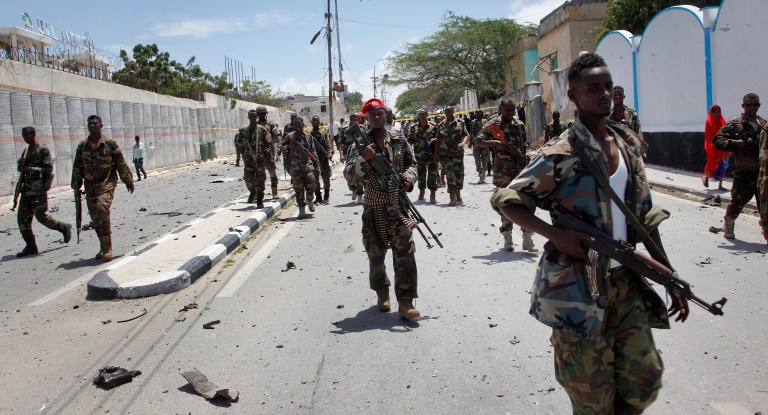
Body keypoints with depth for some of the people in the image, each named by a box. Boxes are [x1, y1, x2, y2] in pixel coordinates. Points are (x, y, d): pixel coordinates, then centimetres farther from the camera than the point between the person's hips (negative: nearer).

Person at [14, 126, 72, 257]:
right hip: (26, 190, 8)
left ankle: (64, 227, 15)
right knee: (22, 218, 2)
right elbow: (20, 168, 23)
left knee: (41, 216, -8)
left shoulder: (43, 150, -6)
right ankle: (31, 246, 7)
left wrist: (28, 168, -20)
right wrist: (20, 165, -1)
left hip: (38, 191, -8)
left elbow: (48, 169, -15)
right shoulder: (26, 151, 17)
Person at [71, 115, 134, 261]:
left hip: (107, 183, -5)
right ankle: (104, 248, 21)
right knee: (95, 218, 6)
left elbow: (121, 163, 2)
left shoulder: (110, 144, -1)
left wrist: (128, 180, 2)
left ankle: (107, 248, -19)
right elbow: (77, 166, 13)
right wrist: (76, 183, 6)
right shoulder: (82, 146, 9)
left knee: (102, 207, -25)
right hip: (90, 186, 5)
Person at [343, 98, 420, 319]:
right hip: (374, 210, -1)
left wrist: (408, 177, -5)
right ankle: (382, 293, 35)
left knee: (405, 253, -7)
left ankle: (405, 302, -3)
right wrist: (363, 158, -24)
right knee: (376, 254, 12)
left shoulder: (399, 142, 6)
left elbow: (412, 164, 17)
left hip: (399, 207, 1)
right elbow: (349, 177, -8)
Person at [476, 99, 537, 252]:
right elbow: (478, 141, -6)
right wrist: (494, 143, -20)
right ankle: (508, 240, 14)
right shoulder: (493, 124, 0)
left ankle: (528, 241, 5)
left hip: (521, 170, 3)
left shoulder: (519, 125, 13)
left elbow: (524, 146, 20)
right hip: (503, 171, -3)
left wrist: (526, 156, 4)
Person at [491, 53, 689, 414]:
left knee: (645, 378, 11)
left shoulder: (628, 143, 7)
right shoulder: (560, 156, -12)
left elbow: (645, 215, 12)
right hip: (578, 286, -6)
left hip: (626, 282, 6)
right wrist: (555, 234, -22)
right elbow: (505, 201, -8)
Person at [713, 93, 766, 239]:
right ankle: (728, 226, 24)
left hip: (763, 172, 4)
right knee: (737, 202, 2)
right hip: (744, 174, -4)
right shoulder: (734, 125, -1)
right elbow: (717, 140, -5)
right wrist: (736, 143, -17)